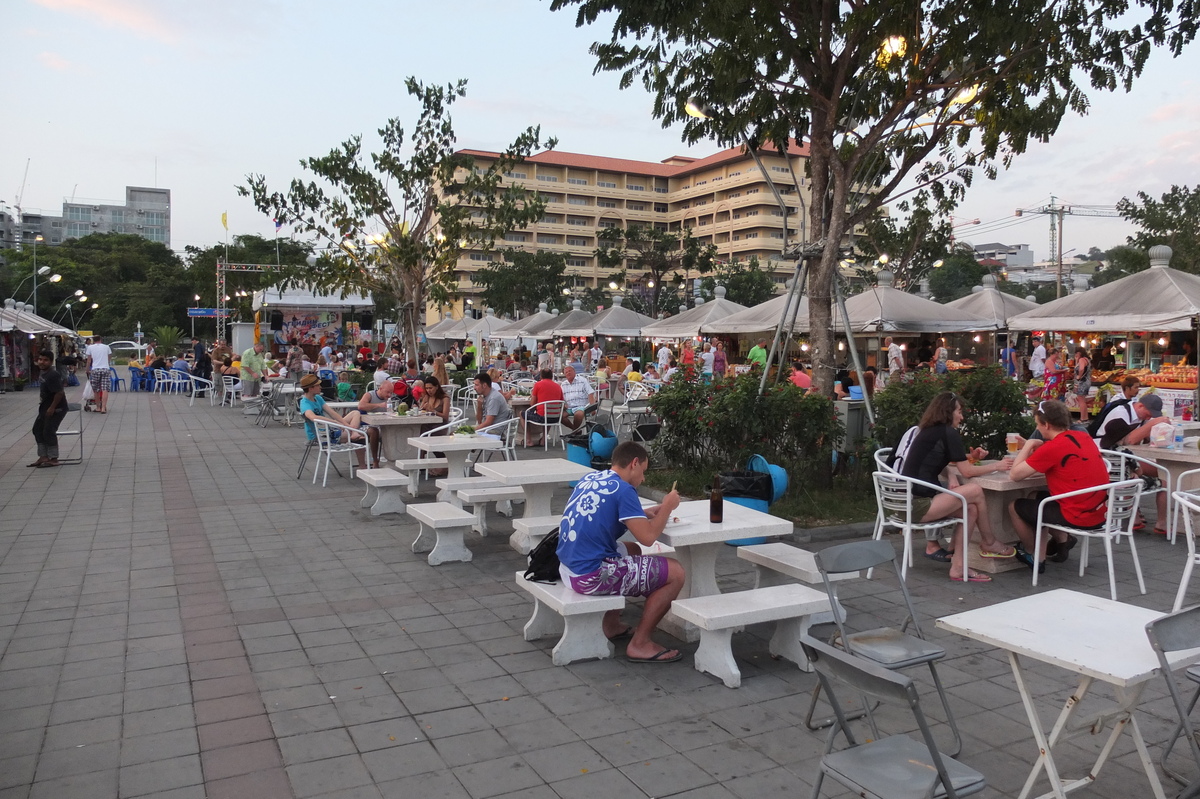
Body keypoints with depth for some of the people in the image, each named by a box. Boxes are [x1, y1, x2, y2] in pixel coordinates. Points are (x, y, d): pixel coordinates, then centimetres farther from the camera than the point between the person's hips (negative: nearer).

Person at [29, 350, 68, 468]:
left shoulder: (53, 375, -25)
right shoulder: (43, 371, 5)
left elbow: (59, 392, -28)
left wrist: (52, 408, -22)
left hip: (56, 408, -10)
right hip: (46, 406, 10)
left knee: (48, 432, -7)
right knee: (37, 429, 12)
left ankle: (53, 459, 4)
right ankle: (43, 457, 18)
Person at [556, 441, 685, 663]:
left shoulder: (590, 478, 11)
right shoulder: (623, 489, -14)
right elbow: (647, 537, -18)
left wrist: (653, 512, 16)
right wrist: (667, 507, -1)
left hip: (568, 568, 9)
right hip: (592, 576, -9)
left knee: (632, 551, 33)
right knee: (675, 573, -1)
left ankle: (612, 625, 32)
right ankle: (639, 644, 6)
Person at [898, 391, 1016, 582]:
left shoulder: (928, 431, 17)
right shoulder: (948, 433, -8)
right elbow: (967, 471, -7)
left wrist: (970, 456, 14)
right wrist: (996, 466, 8)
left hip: (908, 499, 9)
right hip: (918, 505, -9)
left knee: (971, 509, 7)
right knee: (975, 491, -6)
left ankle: (958, 567, 3)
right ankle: (988, 543, 17)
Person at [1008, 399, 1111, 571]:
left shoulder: (1053, 447, -18)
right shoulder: (1083, 437, 6)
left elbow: (1015, 474, -14)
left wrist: (1028, 445, -2)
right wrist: (1038, 449, 5)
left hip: (1077, 517, -8)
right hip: (1098, 514, 8)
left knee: (1015, 507, 11)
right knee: (1035, 498, 26)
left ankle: (1034, 555, 27)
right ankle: (1062, 540, 21)